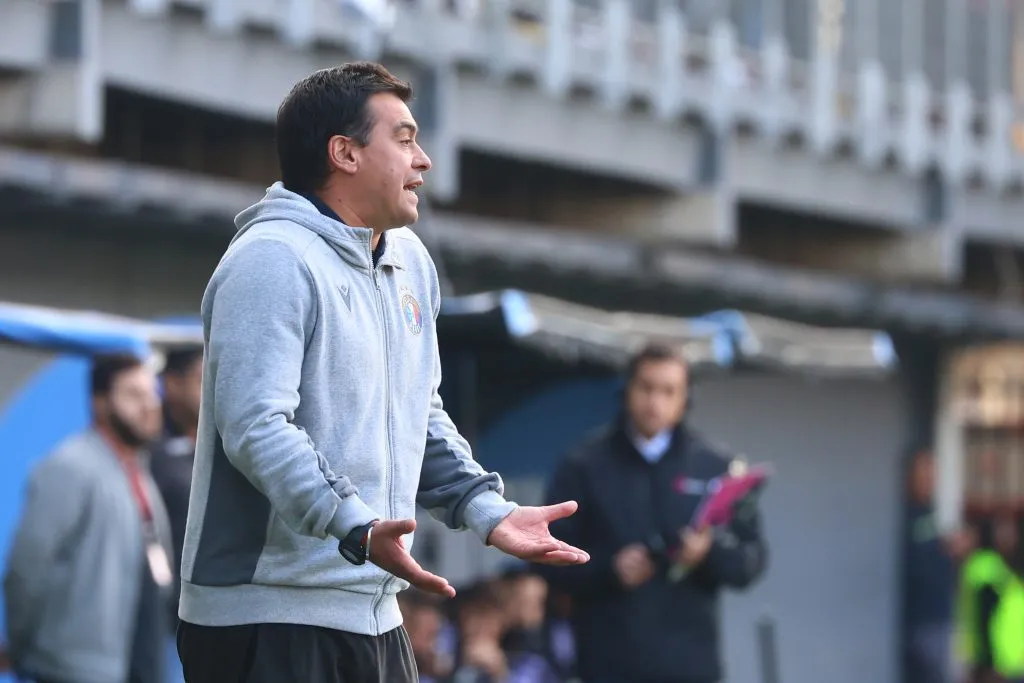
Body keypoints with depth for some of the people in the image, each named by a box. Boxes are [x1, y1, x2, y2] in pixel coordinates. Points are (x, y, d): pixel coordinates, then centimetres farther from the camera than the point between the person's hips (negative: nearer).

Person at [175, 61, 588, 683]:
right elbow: (256, 427, -24)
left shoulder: (409, 261, 16)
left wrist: (489, 511, 11)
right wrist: (356, 529, -35)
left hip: (376, 613, 9)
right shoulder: (273, 261, -13)